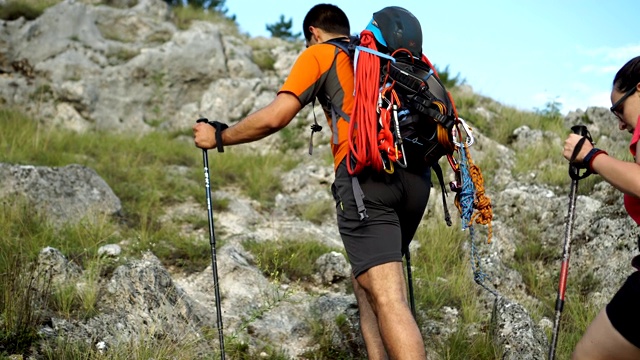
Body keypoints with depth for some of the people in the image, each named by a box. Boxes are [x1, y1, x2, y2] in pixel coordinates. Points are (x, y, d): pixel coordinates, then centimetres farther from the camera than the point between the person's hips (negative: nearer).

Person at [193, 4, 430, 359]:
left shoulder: (318, 54, 13)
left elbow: (274, 117, 3)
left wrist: (218, 137, 17)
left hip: (366, 175, -6)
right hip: (415, 176, 7)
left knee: (387, 299, -12)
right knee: (367, 280, 18)